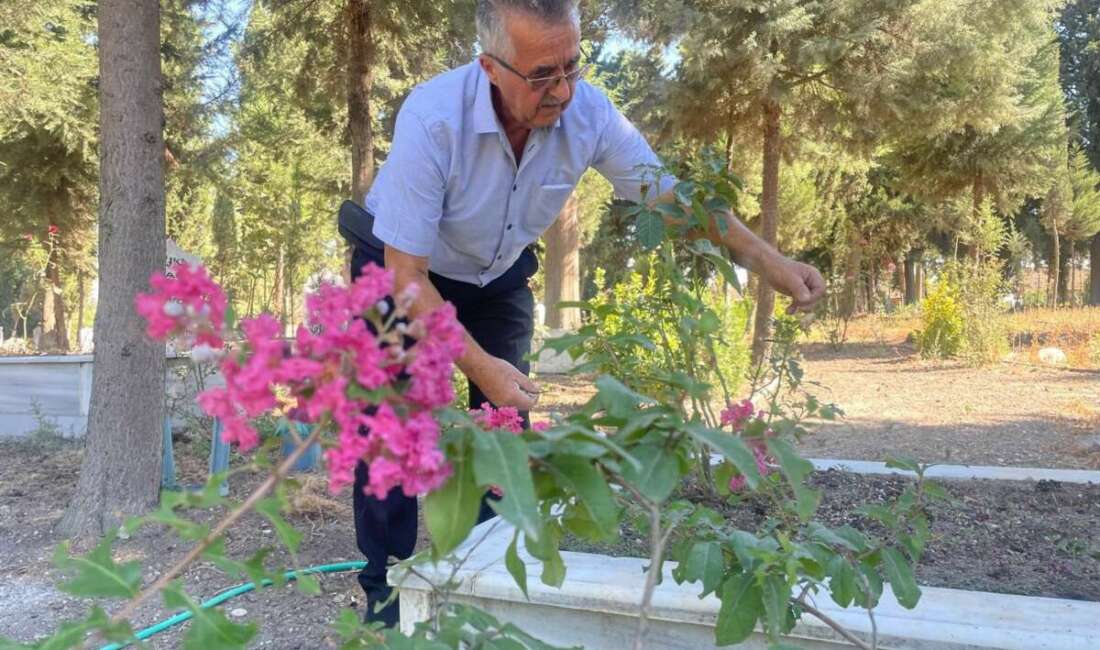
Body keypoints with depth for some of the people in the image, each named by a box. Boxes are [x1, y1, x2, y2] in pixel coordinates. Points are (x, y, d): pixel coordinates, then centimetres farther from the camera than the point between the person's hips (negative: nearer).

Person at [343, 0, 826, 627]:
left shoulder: (589, 113, -25)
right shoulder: (433, 119, -37)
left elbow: (667, 193, -12)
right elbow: (407, 275, -31)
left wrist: (770, 260, -22)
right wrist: (480, 366, -38)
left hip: (498, 277, 4)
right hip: (403, 269, -3)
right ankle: (387, 587, 7)